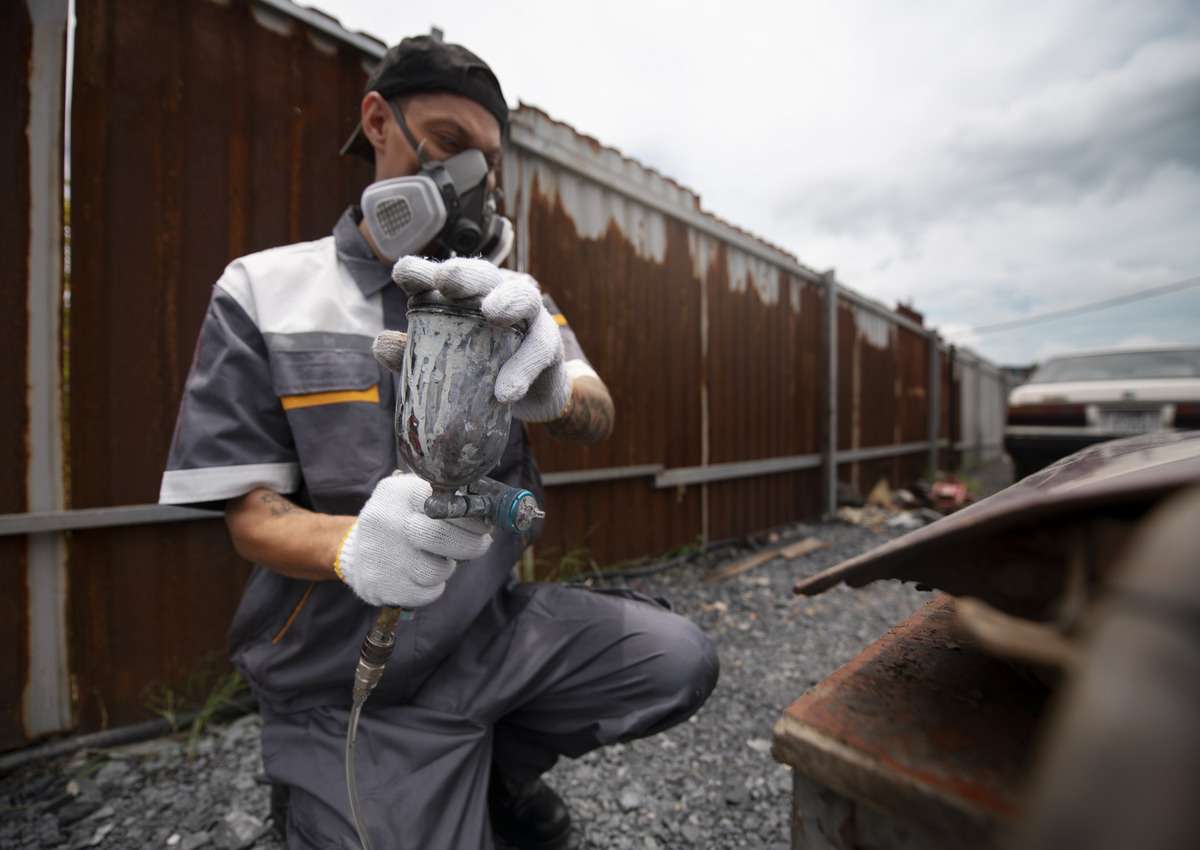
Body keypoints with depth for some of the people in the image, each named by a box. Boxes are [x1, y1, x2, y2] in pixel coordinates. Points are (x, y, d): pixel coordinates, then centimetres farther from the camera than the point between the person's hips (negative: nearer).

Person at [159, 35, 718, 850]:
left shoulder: (505, 295, 1)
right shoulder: (264, 292, -7)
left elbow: (597, 418, -12)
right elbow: (250, 512, -9)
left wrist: (551, 384, -36)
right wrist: (351, 545, -32)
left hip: (498, 624, 3)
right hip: (355, 688, -2)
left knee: (681, 660, -9)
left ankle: (503, 762, 18)